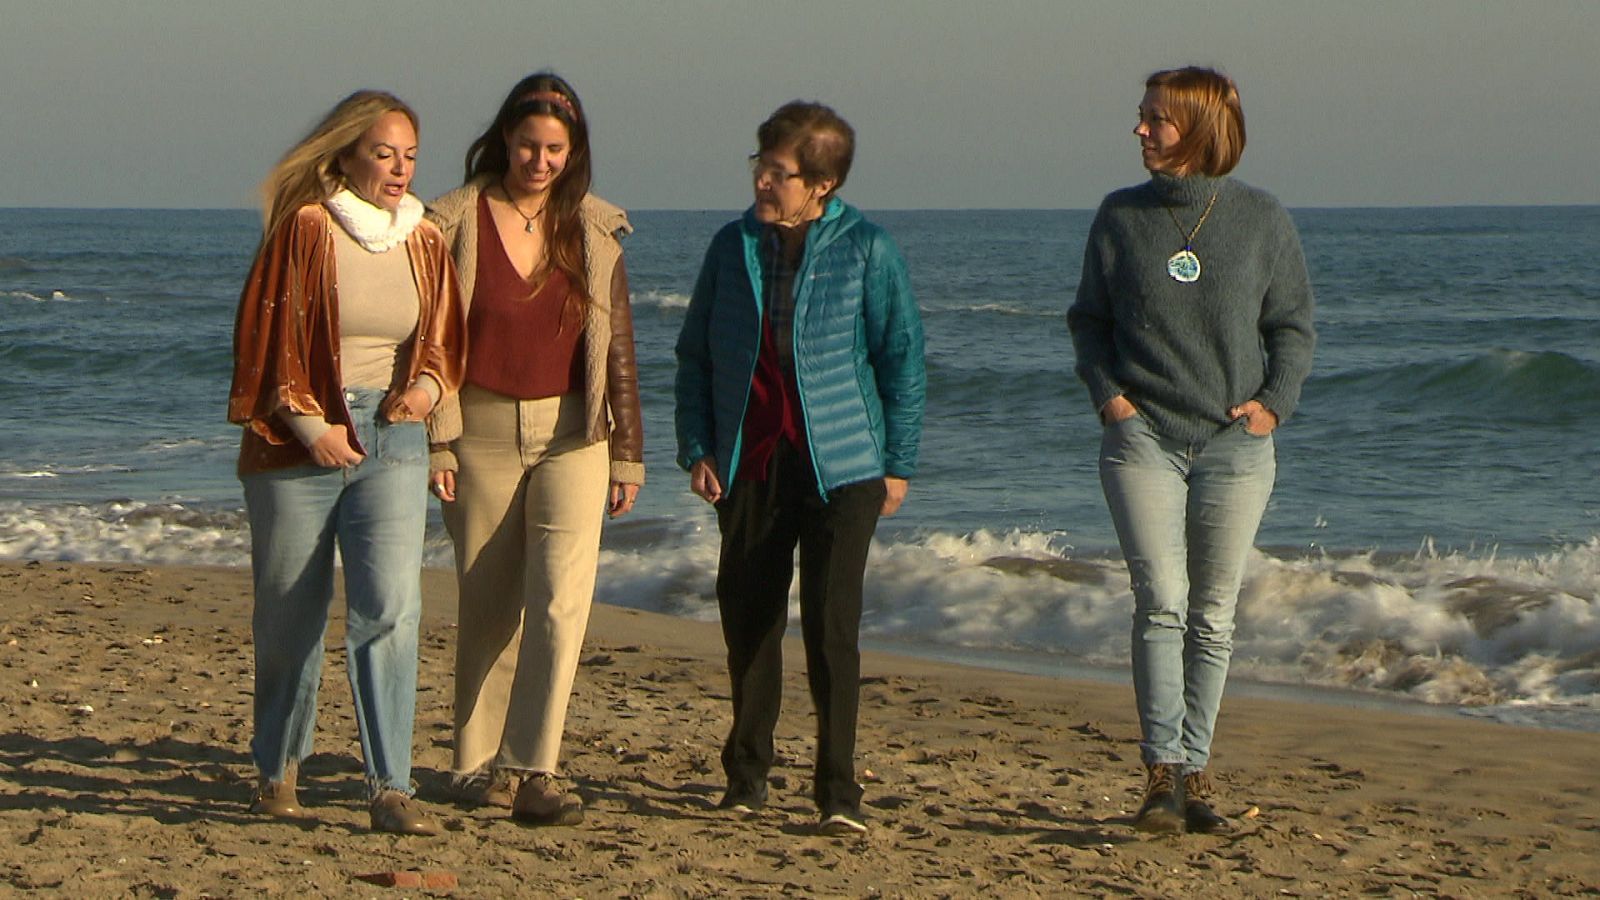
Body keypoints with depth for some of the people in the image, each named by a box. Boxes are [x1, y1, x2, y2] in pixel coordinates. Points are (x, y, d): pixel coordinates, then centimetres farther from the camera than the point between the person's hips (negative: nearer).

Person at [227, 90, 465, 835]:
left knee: (391, 606, -13)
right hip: (298, 440, -2)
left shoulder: (424, 242, 9)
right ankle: (278, 770, 25)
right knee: (289, 614, 5)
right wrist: (309, 424, -10)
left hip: (391, 441, 2)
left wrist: (428, 383, -3)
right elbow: (265, 336, -4)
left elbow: (443, 335, 18)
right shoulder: (303, 229, -5)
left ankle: (391, 789, -12)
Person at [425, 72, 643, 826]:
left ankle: (532, 770, -12)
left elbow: (618, 345, 7)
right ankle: (479, 764, 17)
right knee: (488, 606, 6)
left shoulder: (594, 231, 4)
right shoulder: (456, 224, -2)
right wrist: (434, 444, -6)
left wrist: (628, 453, 6)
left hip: (571, 434, 1)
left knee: (562, 598, -12)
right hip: (482, 432, -1)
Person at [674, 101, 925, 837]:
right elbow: (695, 353, 12)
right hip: (748, 464, 4)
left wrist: (899, 463, 0)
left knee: (831, 622, -8)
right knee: (747, 614, 8)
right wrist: (696, 449, 3)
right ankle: (746, 771, 23)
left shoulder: (865, 250, -3)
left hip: (840, 465, -3)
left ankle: (838, 789, 0)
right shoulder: (734, 246, 6)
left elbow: (901, 356, 1)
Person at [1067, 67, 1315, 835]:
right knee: (1161, 600, -13)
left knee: (1213, 614, 5)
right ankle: (1162, 772, -13)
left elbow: (1292, 327, 9)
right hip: (1142, 436, 0)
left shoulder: (1262, 220, 2)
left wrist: (1274, 402, -6)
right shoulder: (1121, 217, 6)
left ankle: (1194, 773, 14)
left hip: (1235, 444, 0)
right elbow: (1088, 319, 14)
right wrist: (1105, 392, -3)